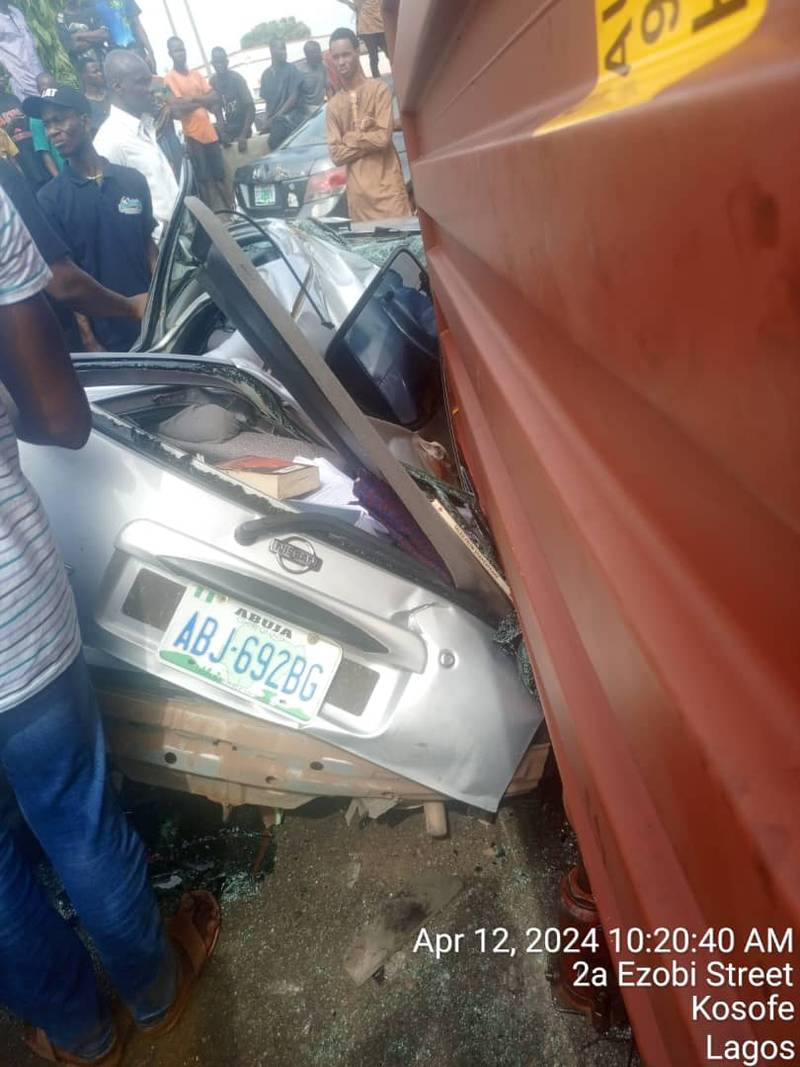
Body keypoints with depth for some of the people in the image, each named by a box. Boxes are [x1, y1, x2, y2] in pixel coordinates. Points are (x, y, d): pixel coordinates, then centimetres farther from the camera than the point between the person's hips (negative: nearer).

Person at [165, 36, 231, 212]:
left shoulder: (196, 74, 14)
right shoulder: (170, 78, -3)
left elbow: (215, 97, 6)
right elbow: (179, 109, -13)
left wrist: (194, 99, -10)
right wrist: (203, 101, -8)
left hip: (209, 132, 5)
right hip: (192, 135, -5)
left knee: (220, 175, 10)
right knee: (204, 179, -4)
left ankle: (231, 210, 18)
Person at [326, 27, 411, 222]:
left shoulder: (378, 88, 2)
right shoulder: (333, 105, 13)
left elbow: (383, 137, -11)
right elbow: (336, 155, 3)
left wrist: (350, 138, 0)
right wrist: (365, 134, -5)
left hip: (387, 186, -3)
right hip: (358, 193, 4)